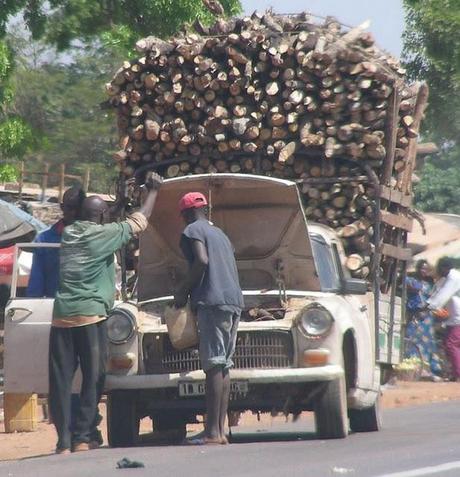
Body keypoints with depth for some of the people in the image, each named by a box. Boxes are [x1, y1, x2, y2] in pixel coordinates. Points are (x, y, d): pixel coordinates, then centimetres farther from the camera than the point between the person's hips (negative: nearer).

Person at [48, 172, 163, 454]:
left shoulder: (69, 234, 14)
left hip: (62, 315, 5)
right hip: (91, 315, -5)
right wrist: (154, 190, 25)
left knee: (61, 380, 3)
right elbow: (140, 221, 10)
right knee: (93, 379, 3)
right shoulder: (105, 234, 1)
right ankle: (82, 438, -2)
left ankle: (64, 441, -3)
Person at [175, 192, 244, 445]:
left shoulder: (192, 231, 0)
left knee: (214, 366, -11)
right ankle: (221, 429, 6)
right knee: (223, 366, 9)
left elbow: (202, 261, -15)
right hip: (234, 300, 8)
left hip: (212, 301, -8)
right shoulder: (220, 234, 25)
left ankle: (213, 431, -15)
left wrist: (183, 291, -5)